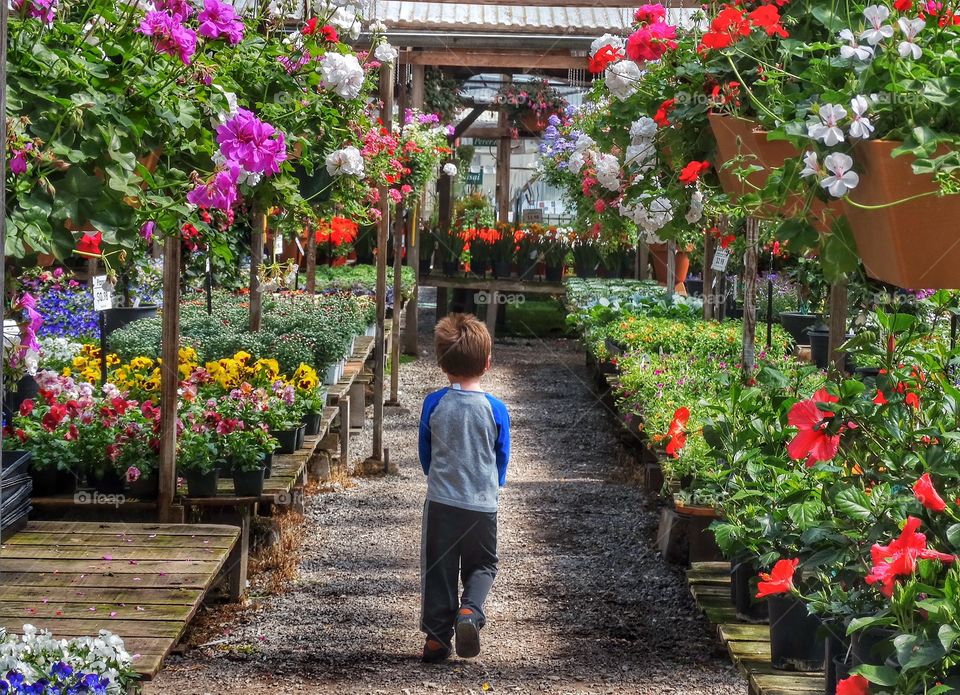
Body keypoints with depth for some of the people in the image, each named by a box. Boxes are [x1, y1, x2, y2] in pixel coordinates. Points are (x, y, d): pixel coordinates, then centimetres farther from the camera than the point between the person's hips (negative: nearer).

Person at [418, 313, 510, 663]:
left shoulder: (434, 404, -7)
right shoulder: (495, 409, -8)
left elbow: (425, 452, 6)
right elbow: (502, 457, 4)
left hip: (440, 501, 0)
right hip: (483, 503, 0)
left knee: (438, 569, 10)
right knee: (481, 565, 16)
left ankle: (437, 637, 10)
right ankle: (470, 610, -11)